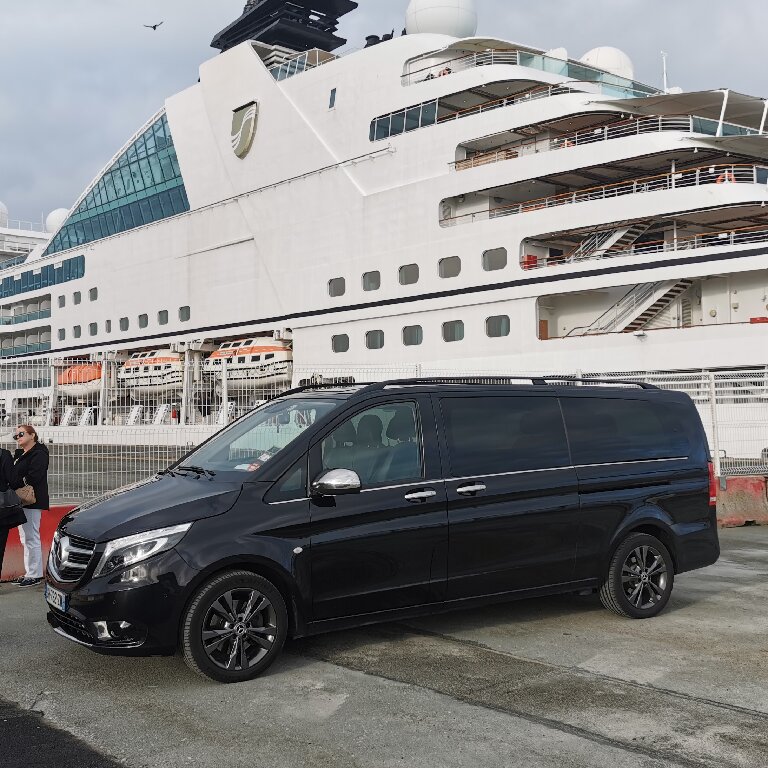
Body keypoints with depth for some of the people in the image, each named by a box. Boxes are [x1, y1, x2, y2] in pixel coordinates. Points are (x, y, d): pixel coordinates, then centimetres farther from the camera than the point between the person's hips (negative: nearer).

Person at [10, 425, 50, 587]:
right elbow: (14, 476, 19)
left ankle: (35, 574, -3)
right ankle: (30, 572, 20)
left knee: (31, 538, -8)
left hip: (32, 502, -10)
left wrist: (16, 489, -16)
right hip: (22, 502, 10)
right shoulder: (19, 454, 20)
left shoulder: (38, 454, -10)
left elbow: (33, 478, -21)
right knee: (26, 538, 13)